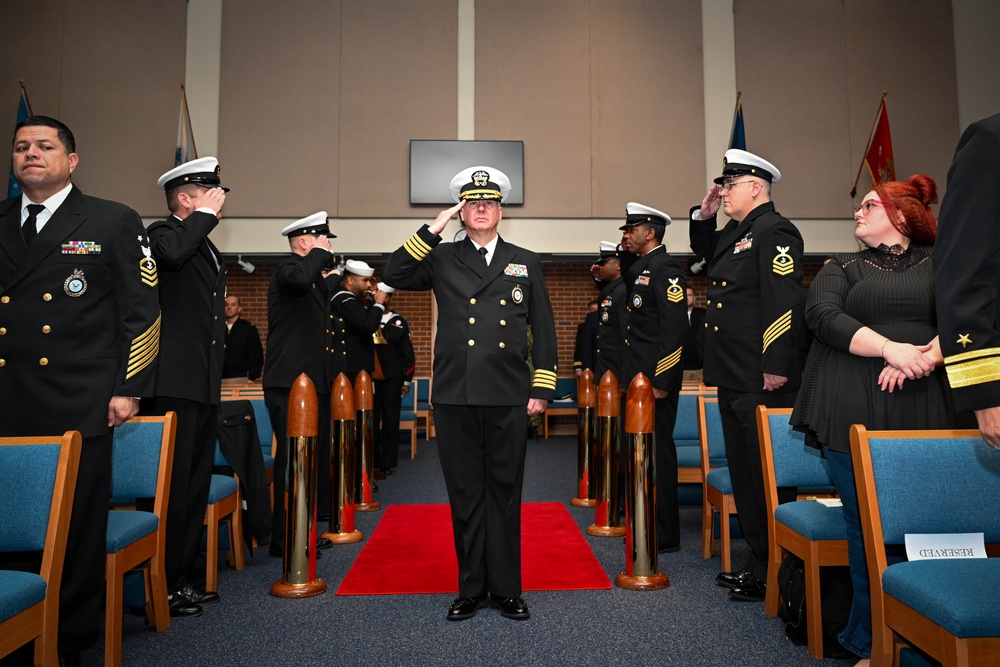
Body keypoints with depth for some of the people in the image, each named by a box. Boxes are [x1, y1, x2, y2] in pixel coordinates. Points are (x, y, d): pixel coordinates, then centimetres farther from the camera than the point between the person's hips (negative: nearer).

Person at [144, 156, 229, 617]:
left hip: (204, 387, 9)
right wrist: (207, 214, -17)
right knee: (172, 487, -5)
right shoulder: (163, 233, -5)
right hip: (173, 385, -9)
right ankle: (163, 586, 6)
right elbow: (172, 253, -33)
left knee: (197, 487, 14)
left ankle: (185, 578, 25)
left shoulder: (209, 249, 20)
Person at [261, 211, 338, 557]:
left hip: (312, 383, 10)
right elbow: (299, 280, -33)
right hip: (290, 385, -10)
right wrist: (320, 253, -18)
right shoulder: (289, 268, -10)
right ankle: (284, 539, 2)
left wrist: (332, 275, 20)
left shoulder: (315, 278, 19)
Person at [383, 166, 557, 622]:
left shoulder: (525, 263, 12)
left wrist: (542, 389, 3)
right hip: (455, 398, 0)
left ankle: (506, 588, 20)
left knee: (505, 494, 7)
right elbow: (392, 276, -2)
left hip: (509, 399, 0)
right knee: (465, 495, 8)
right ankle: (471, 588, 22)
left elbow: (544, 331, 10)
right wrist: (432, 230, -4)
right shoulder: (441, 259, 11)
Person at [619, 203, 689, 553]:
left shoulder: (666, 269, -10)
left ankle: (665, 534, 7)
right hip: (637, 377, 10)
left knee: (657, 451, -3)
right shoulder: (639, 269, 19)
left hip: (656, 379, -10)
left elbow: (675, 329, -19)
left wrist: (661, 381, -22)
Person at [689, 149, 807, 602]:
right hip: (733, 379, 10)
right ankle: (758, 561, 28)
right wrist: (703, 217, 20)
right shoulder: (735, 235, 17)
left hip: (763, 382, -10)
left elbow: (785, 301, -21)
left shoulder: (774, 232, -12)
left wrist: (776, 367, -24)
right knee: (744, 473, 16)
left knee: (767, 476, -1)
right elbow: (704, 254, 38)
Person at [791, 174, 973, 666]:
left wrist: (924, 357, -16)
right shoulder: (841, 269, 16)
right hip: (853, 415, 0)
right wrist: (890, 348, -14)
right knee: (868, 528, -1)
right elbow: (822, 316, -2)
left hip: (925, 411, 0)